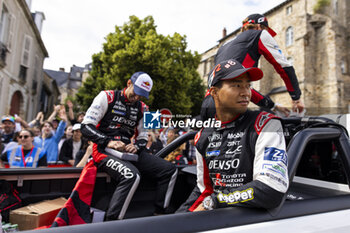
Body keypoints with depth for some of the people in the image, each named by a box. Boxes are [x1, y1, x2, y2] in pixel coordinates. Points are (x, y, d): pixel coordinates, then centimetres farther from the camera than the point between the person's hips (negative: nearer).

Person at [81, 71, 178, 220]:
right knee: (131, 175, -37)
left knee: (170, 170, -6)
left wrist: (136, 146, -6)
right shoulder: (107, 97, -1)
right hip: (104, 150, -5)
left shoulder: (141, 108, 15)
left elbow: (142, 137, 18)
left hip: (127, 151, 6)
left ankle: (159, 215, 1)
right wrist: (108, 142, -21)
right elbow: (86, 126, -7)